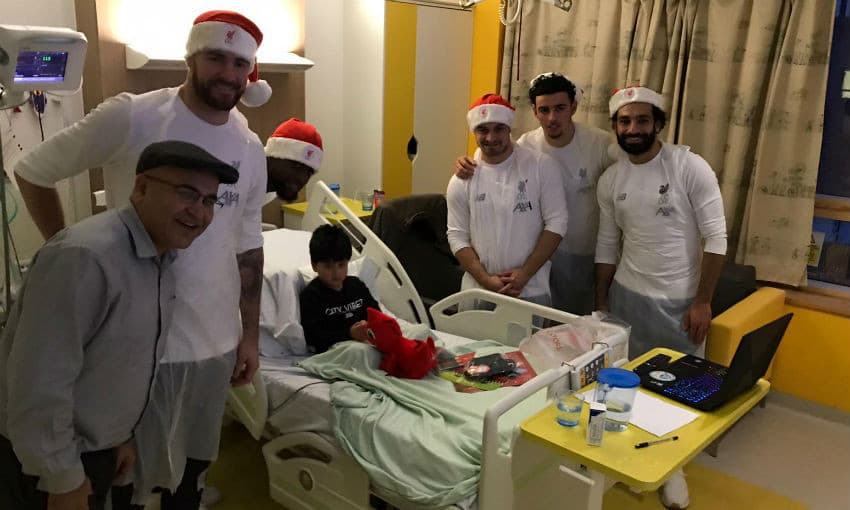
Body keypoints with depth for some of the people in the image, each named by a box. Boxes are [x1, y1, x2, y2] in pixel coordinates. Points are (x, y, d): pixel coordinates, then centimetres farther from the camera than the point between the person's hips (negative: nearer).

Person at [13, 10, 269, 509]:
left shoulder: (250, 148, 4)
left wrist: (251, 334, 11)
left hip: (217, 341, 5)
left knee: (194, 463, 21)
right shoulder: (130, 117, -12)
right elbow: (32, 172, -1)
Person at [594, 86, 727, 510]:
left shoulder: (691, 167, -12)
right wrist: (601, 302, 11)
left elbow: (715, 239, -12)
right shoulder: (609, 181, 1)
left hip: (680, 302, -3)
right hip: (627, 297, 3)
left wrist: (702, 302, -13)